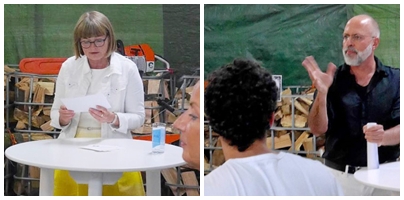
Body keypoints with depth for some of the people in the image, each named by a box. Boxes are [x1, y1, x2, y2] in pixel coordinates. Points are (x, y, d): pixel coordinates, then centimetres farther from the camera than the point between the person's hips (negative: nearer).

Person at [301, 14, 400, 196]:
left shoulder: (395, 80, -1)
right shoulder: (331, 80, -1)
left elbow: (399, 129, -7)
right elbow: (317, 129, -7)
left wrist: (383, 136, -27)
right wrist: (322, 92, -21)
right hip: (340, 174, 0)